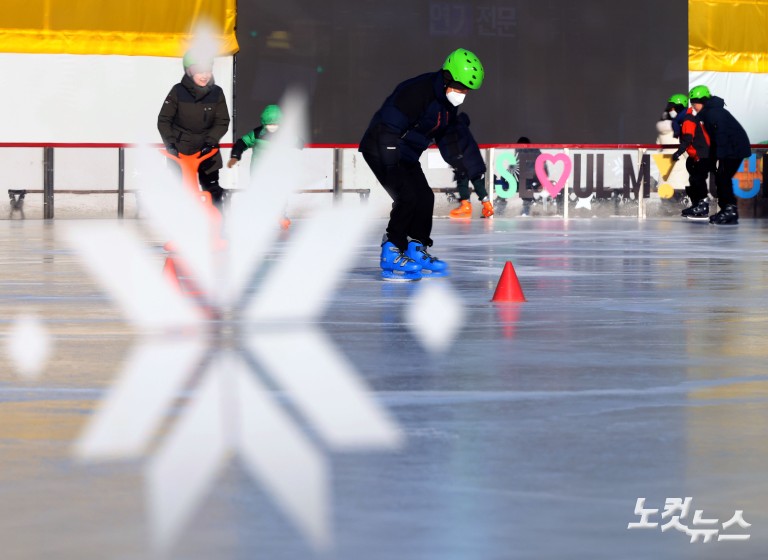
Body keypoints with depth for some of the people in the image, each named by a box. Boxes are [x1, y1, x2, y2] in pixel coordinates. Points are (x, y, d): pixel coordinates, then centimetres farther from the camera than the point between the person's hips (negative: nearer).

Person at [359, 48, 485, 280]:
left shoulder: (448, 104, 5)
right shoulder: (418, 91, -27)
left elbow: (447, 138, 19)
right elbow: (389, 129, -30)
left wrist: (464, 166, 14)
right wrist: (392, 166, -33)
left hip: (405, 154, 10)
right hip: (380, 149, -10)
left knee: (425, 198, 8)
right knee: (408, 197, -19)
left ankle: (416, 251, 21)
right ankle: (391, 255, -12)